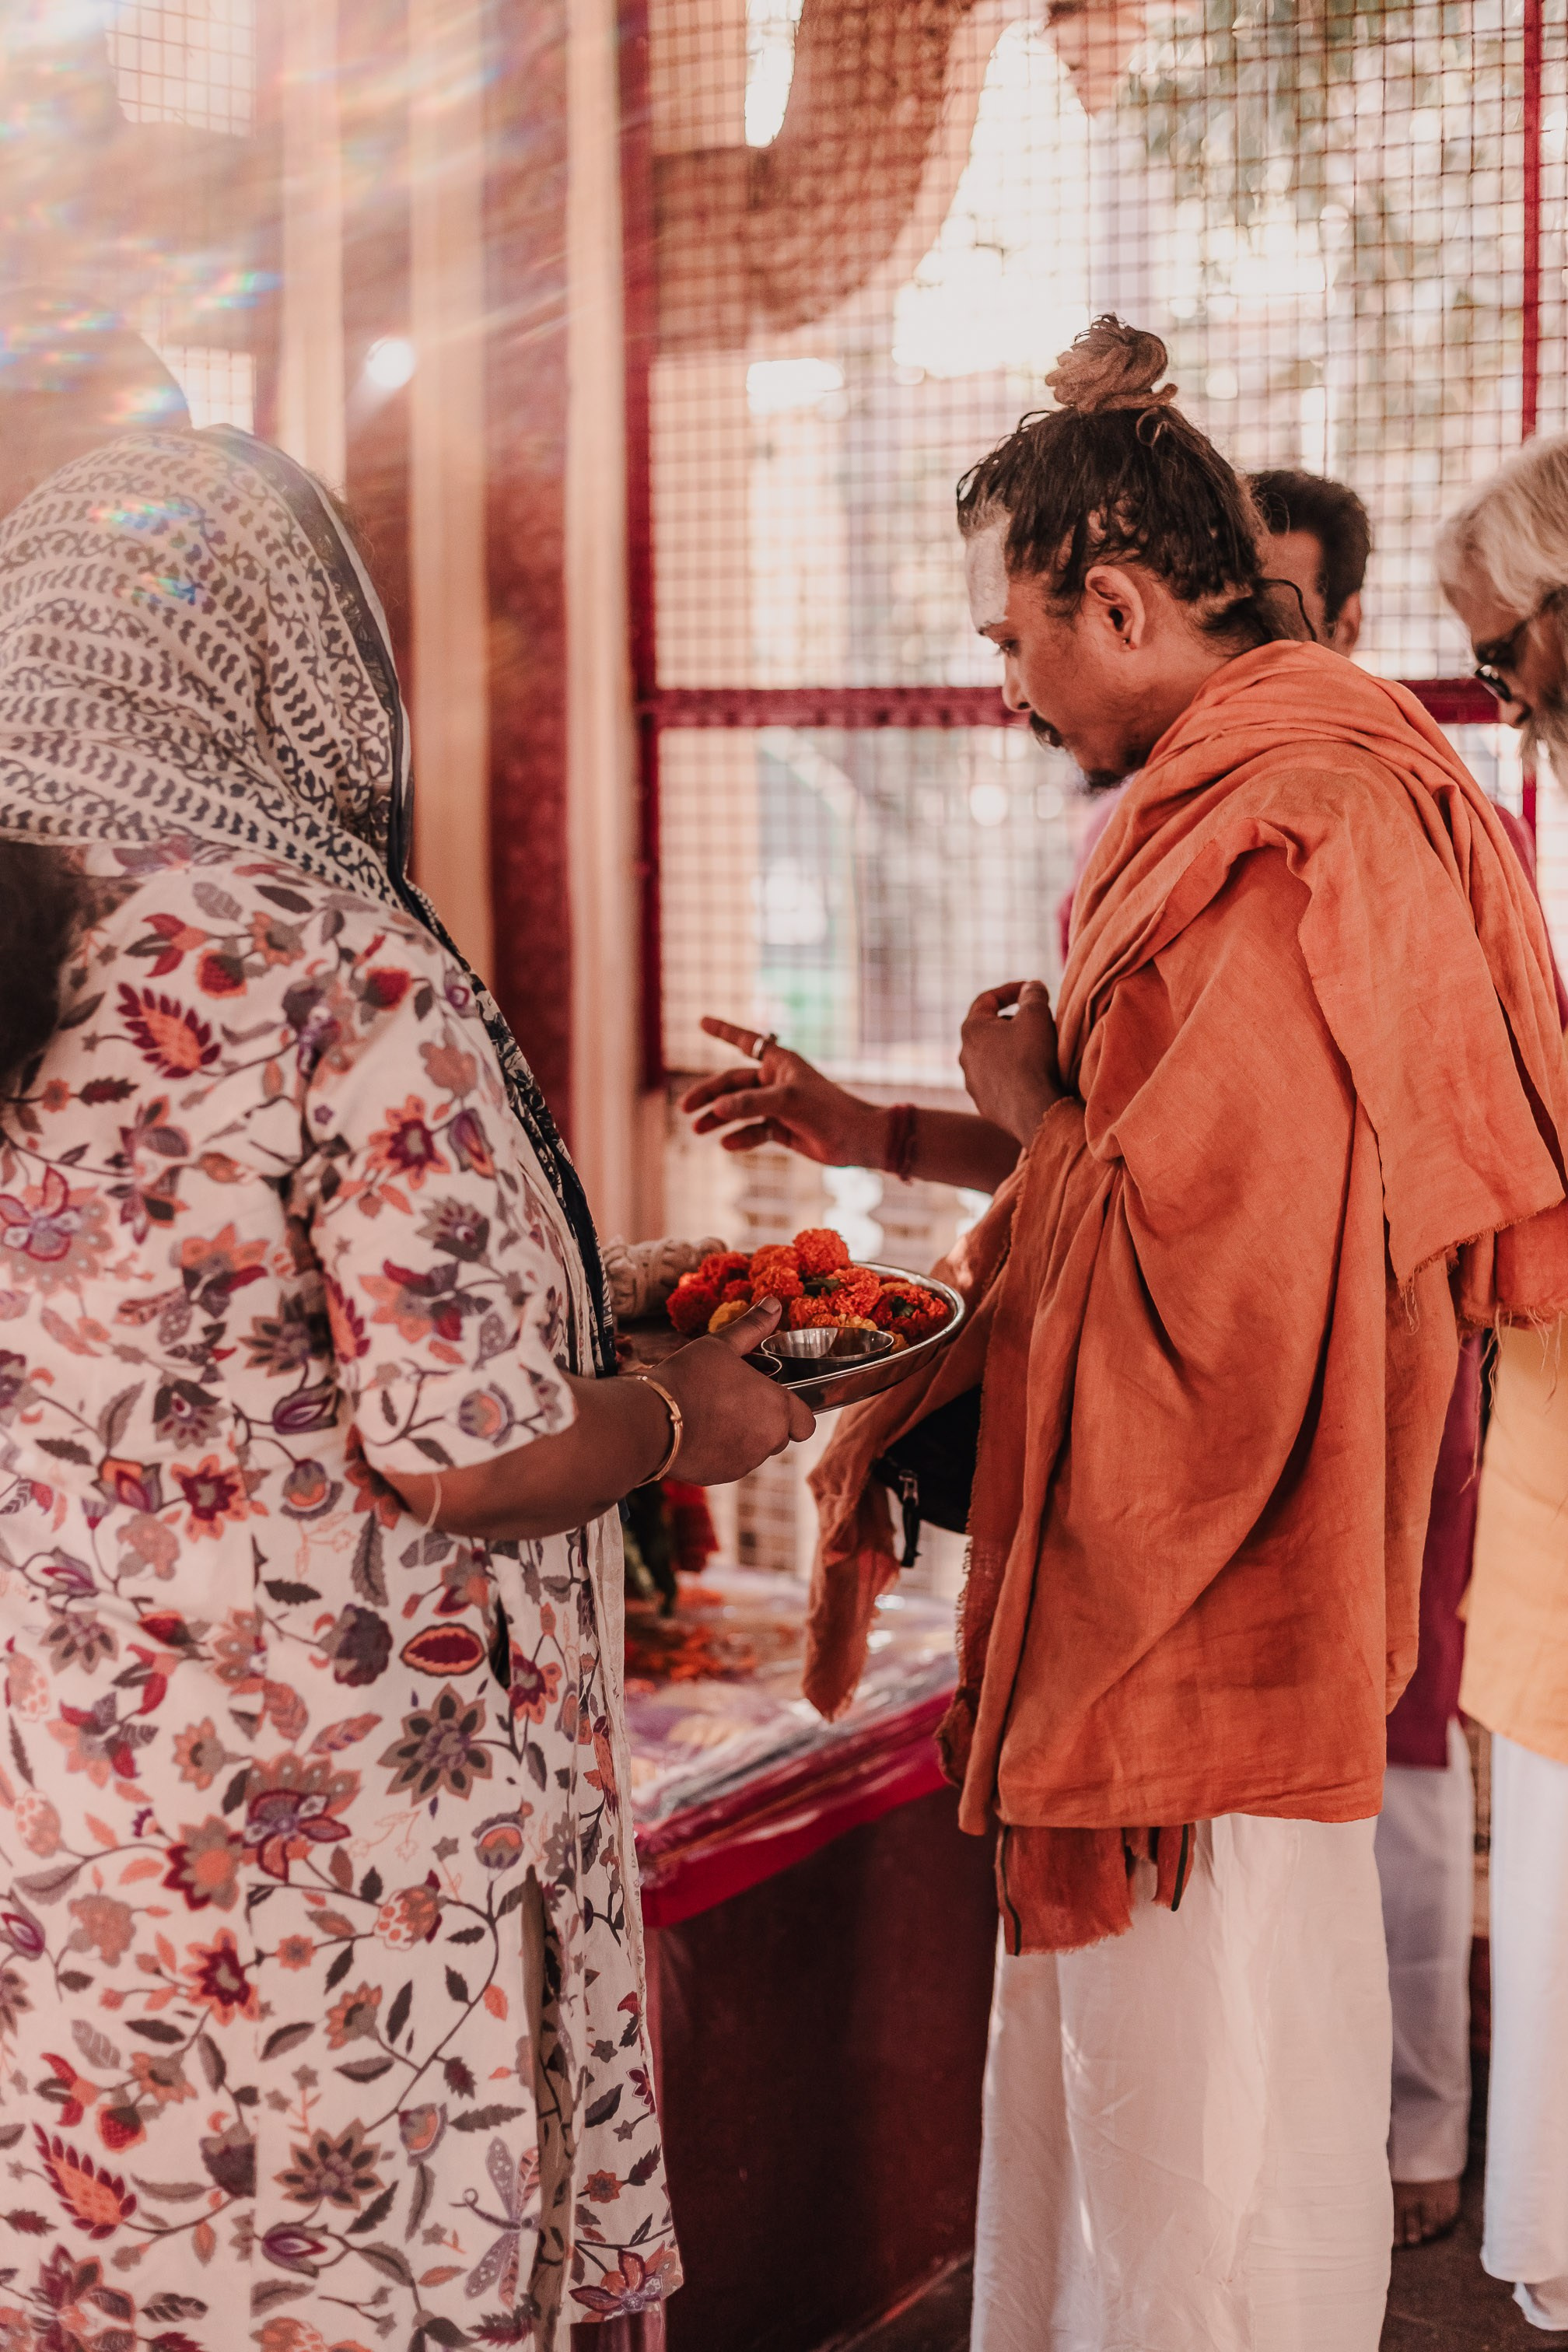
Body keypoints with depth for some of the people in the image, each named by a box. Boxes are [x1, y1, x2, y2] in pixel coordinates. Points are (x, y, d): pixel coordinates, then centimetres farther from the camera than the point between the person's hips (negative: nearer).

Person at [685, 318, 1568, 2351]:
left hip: (1216, 1608, -10)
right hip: (1165, 1582, 10)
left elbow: (1199, 1245, -27)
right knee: (1121, 2083, 20)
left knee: (1195, 2095, 3)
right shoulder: (1251, 794, 11)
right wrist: (875, 1133, 18)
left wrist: (1031, 1098, -9)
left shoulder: (1289, 845, -23)